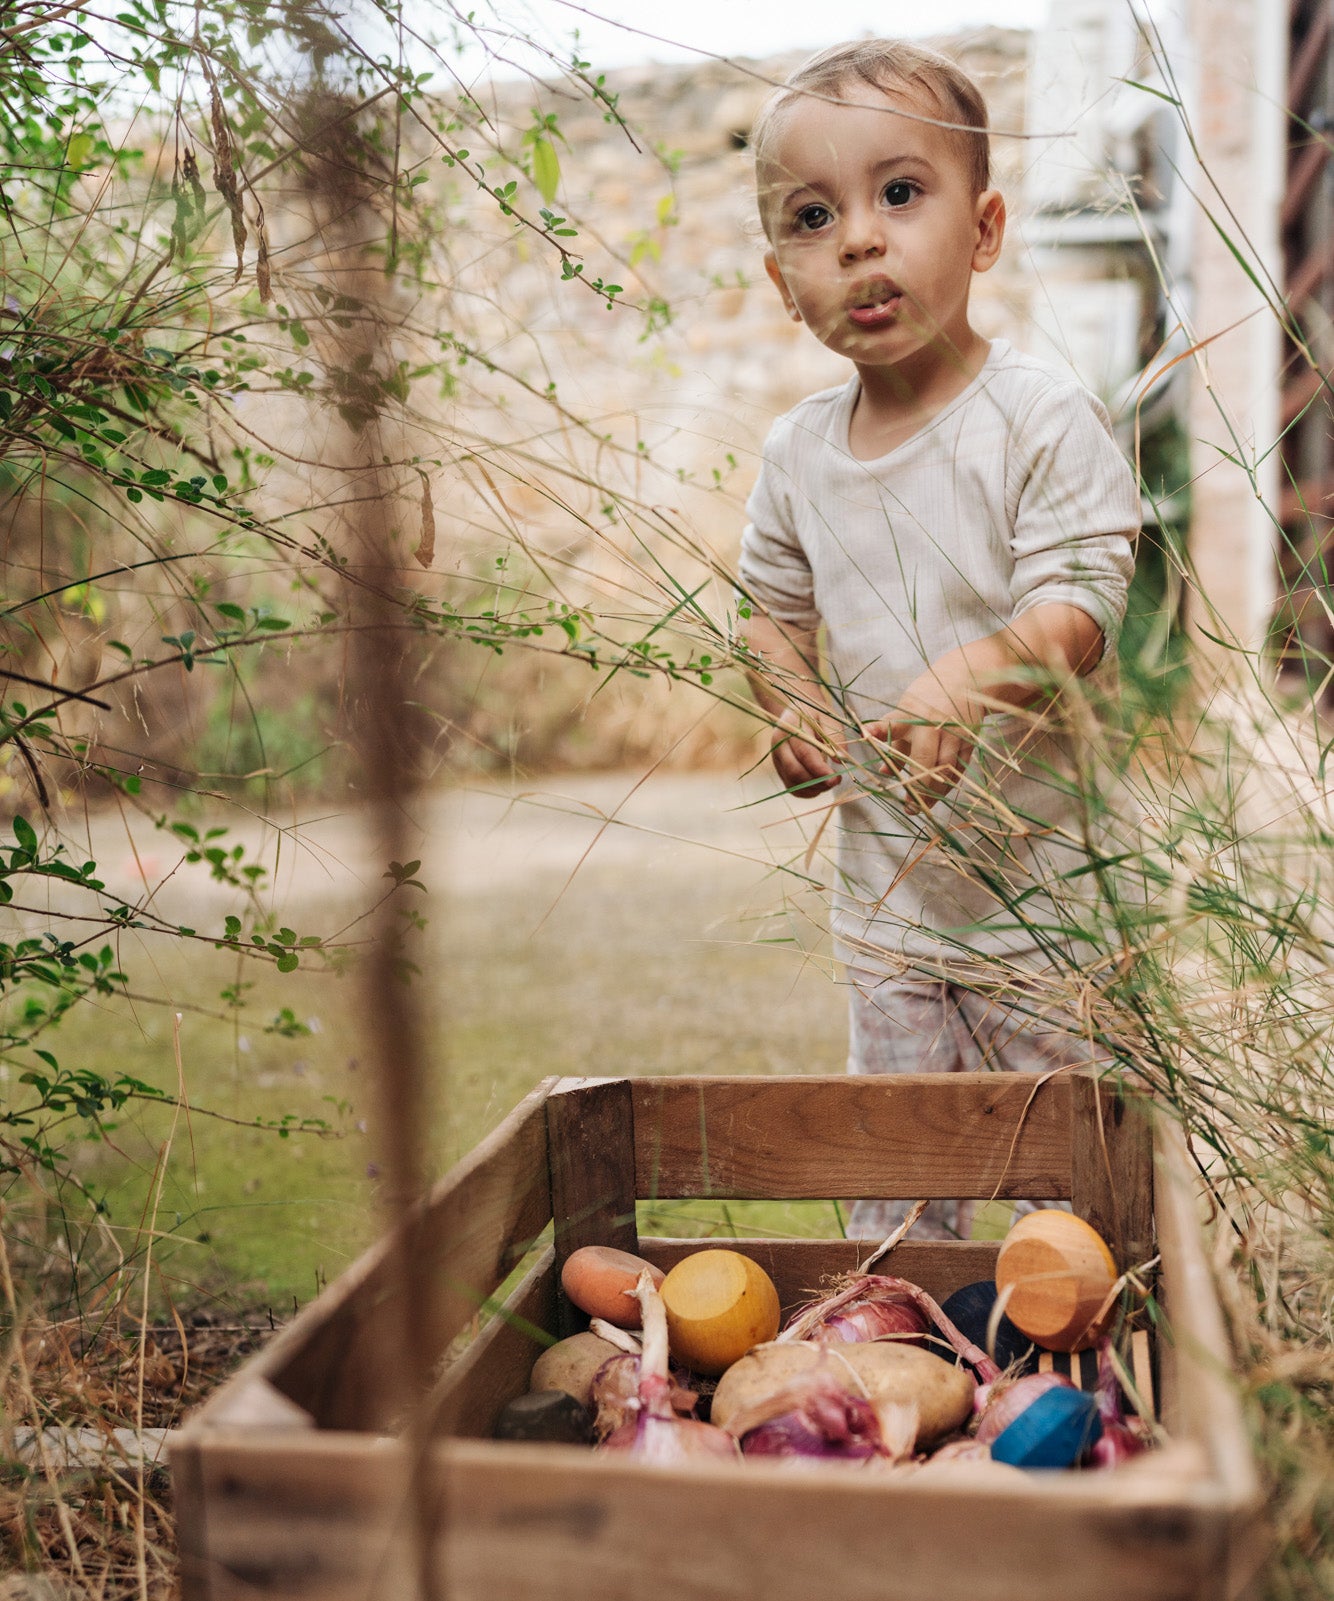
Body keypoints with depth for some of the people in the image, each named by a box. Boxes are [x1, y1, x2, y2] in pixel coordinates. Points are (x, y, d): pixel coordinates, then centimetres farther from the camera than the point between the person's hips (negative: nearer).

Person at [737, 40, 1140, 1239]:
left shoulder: (1045, 419, -14)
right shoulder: (798, 453, 2)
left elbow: (1078, 609, -22)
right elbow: (772, 606, 17)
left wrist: (968, 683, -41)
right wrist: (789, 710, -2)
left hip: (1040, 860, -4)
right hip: (885, 867, 5)